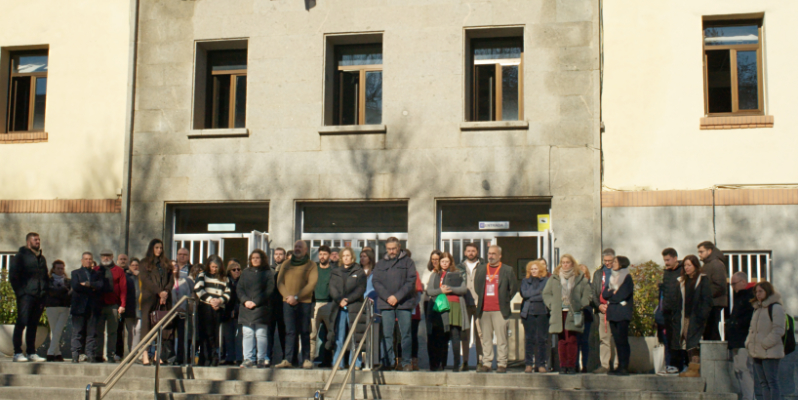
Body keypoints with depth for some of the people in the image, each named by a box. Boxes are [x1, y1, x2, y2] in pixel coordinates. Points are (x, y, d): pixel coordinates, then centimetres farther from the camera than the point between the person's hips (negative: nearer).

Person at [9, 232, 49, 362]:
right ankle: (17, 353, -6)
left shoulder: (41, 258, 21)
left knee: (33, 325, 8)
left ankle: (31, 353, 11)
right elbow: (13, 275, -4)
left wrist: (44, 292, 11)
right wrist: (19, 291, -11)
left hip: (39, 296, 6)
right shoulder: (21, 255, 2)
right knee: (21, 322, -8)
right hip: (25, 295, -6)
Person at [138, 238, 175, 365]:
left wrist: (166, 291, -6)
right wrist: (159, 292, -12)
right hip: (149, 298, -3)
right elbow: (145, 280, -4)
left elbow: (171, 280, 12)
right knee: (146, 324, -8)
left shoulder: (166, 264, 18)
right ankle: (145, 355, -11)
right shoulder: (145, 263, 7)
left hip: (164, 299, 3)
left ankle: (158, 355, 0)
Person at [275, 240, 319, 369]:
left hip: (304, 302, -3)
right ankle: (287, 360, -1)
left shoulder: (311, 265, 4)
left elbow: (312, 284, -7)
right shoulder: (286, 264, 15)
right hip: (288, 302, 3)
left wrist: (296, 297, -13)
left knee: (304, 332, 0)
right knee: (290, 332, 1)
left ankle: (306, 359, 4)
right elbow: (280, 282, 9)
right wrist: (287, 296, -8)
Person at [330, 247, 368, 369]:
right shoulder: (335, 272, 17)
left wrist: (348, 300, -12)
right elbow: (332, 288, 7)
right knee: (339, 337, 0)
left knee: (355, 338, -5)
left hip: (354, 307, -2)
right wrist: (339, 300, -11)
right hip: (339, 308, 2)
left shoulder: (359, 272, 9)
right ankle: (337, 363, 4)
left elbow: (361, 289, 0)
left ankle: (356, 363, -2)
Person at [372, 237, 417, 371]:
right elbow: (375, 281, 6)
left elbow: (410, 281, -1)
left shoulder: (408, 262, 8)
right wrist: (387, 297, -9)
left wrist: (397, 297, -11)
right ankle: (386, 363, 4)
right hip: (385, 304, 2)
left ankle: (406, 362, 3)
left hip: (404, 303, -2)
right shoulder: (380, 264, 15)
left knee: (405, 334, -2)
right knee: (386, 334, 0)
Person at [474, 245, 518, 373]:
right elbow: (476, 287, 20)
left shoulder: (508, 270, 5)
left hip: (500, 310, -3)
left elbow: (513, 288, 6)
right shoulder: (480, 270, 15)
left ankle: (502, 364, 0)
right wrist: (479, 302, 11)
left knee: (501, 338, -4)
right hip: (484, 310, 3)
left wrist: (505, 301, 3)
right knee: (486, 338, 5)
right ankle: (486, 363, 8)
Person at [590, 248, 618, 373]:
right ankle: (605, 365, 7)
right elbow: (593, 292, 15)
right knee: (603, 338, 4)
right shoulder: (598, 273, 18)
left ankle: (616, 365, -1)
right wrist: (599, 305, -1)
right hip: (601, 310, 4)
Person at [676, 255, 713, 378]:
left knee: (693, 342, -11)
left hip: (696, 317, -6)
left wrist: (702, 316, -17)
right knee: (688, 343, 4)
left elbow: (707, 300, -8)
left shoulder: (703, 279, -2)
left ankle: (695, 369, -10)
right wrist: (677, 316, 7)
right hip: (685, 316, 6)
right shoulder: (682, 281, 17)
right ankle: (692, 368, 8)